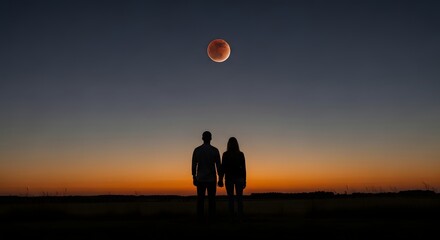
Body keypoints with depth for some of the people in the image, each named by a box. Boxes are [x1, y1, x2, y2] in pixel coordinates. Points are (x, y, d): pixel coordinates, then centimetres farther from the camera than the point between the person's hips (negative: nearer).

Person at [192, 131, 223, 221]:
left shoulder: (197, 150, 0)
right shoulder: (215, 150, -3)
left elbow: (193, 165, 0)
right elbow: (218, 165, -4)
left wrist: (194, 178, 9)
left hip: (200, 179, 1)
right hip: (212, 179, -1)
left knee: (200, 199, 4)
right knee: (211, 199, 3)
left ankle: (200, 218, 0)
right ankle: (211, 217, 0)